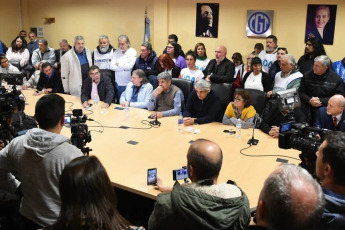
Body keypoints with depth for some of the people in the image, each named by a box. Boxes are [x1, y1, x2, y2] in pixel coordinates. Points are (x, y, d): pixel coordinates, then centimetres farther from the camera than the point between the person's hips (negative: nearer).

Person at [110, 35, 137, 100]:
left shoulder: (133, 52, -4)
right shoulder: (116, 52, 7)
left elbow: (129, 66, -17)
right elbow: (112, 66, -4)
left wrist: (118, 64, -4)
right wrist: (124, 67, -11)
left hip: (128, 83, -4)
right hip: (118, 83, 4)